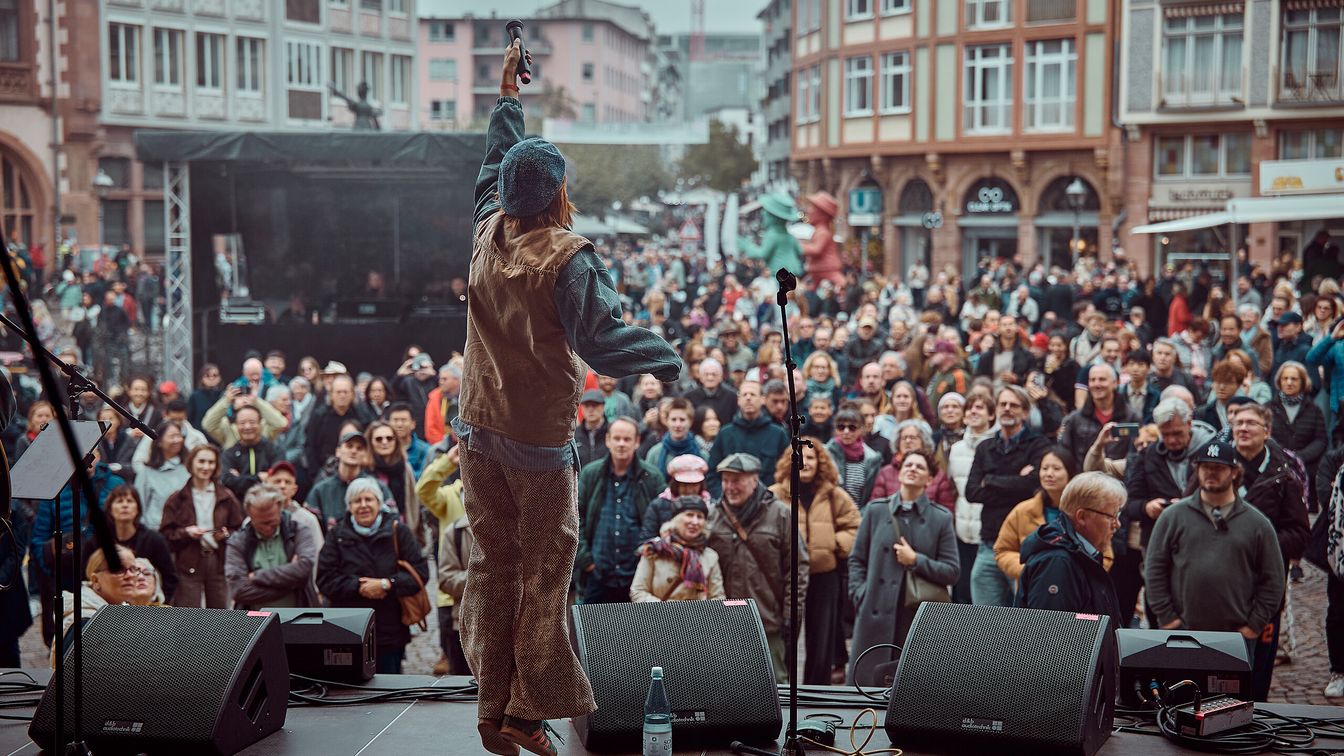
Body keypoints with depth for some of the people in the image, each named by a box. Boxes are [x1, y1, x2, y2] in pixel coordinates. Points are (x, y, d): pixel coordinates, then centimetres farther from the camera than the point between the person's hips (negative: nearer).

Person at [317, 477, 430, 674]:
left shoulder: (398, 532, 3)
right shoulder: (337, 535, 6)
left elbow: (420, 572, -3)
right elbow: (324, 578, -2)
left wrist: (386, 584, -15)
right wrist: (358, 587, -14)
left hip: (391, 632, 0)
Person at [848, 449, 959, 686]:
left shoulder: (941, 518, 5)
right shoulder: (876, 510, 7)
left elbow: (952, 571, 3)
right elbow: (857, 559, 12)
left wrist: (916, 561, -8)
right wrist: (859, 594, -1)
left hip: (920, 618, 0)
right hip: (877, 615, 1)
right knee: (867, 680, 0)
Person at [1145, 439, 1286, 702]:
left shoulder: (1257, 523, 5)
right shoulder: (1173, 516, 4)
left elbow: (1273, 579, 6)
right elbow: (1154, 569, 3)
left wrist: (1255, 624, -1)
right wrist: (1166, 617, -3)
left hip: (1237, 636, 0)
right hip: (1182, 632, 0)